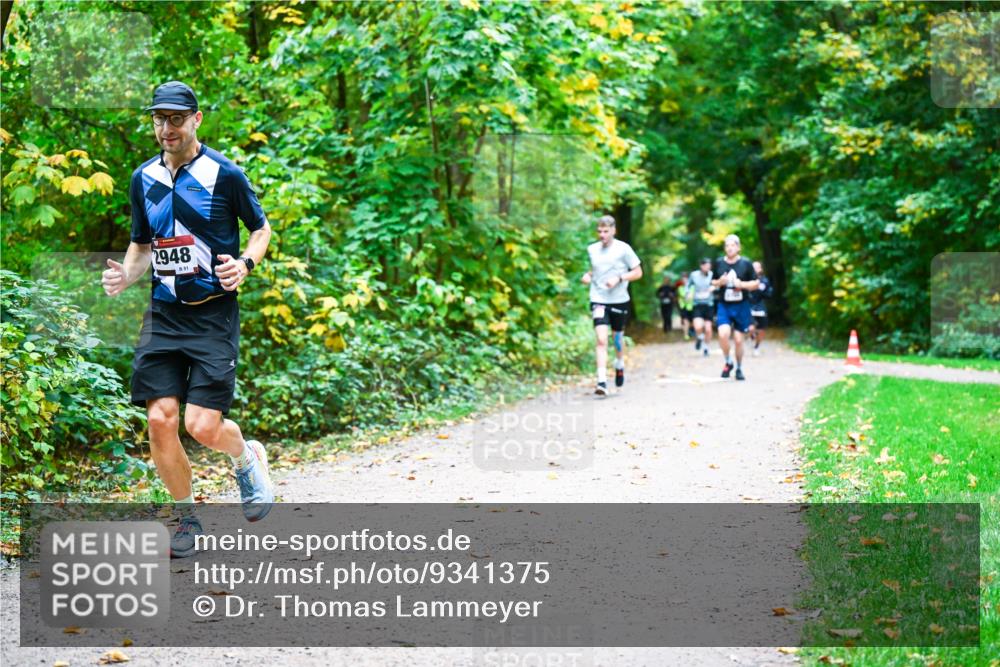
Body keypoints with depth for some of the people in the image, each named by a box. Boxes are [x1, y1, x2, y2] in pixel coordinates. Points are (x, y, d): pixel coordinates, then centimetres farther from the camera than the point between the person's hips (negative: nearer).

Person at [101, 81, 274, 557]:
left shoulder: (225, 174, -4)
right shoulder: (144, 179, 9)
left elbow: (261, 228, 8)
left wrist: (245, 263, -12)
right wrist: (124, 276, 1)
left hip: (214, 313, -4)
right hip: (163, 314, 4)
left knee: (203, 425, -12)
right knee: (160, 420, -6)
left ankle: (247, 458, 24)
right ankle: (188, 520, 14)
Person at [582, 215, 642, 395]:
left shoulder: (623, 249, -6)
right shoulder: (592, 249, 5)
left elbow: (638, 272, -3)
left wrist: (619, 278, -16)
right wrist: (587, 276, 0)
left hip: (619, 301, -1)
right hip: (598, 300, 1)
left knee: (617, 338, 15)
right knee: (601, 340, -14)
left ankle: (620, 366, 47)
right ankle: (602, 382, -19)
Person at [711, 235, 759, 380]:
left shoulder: (746, 263, -2)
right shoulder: (719, 263, 3)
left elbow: (756, 283, 3)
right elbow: (713, 282, 15)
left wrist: (742, 284, -14)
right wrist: (720, 282, -7)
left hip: (741, 306, -1)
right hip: (724, 305, 1)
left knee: (738, 339, 3)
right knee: (723, 334, -20)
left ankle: (739, 368, 23)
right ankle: (728, 362, 4)